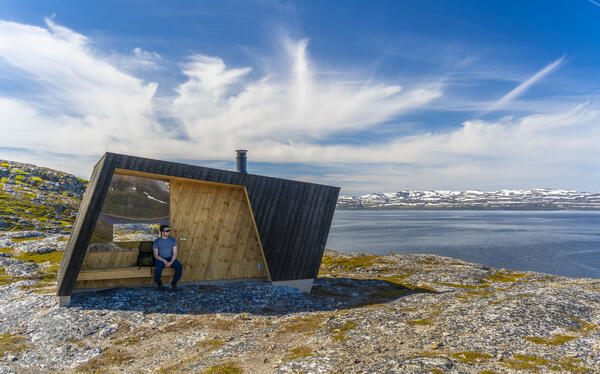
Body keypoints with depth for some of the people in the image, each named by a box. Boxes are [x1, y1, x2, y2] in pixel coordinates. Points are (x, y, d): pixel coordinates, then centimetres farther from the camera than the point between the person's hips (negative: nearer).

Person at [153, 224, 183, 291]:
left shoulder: (173, 240, 3)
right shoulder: (157, 241, 0)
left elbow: (175, 253, -3)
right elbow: (156, 255, -4)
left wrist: (171, 262, -21)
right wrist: (164, 261, -20)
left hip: (171, 258, 2)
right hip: (160, 259, -1)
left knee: (180, 267, -28)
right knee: (157, 269, -34)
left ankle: (174, 283, -6)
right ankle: (159, 283, -2)